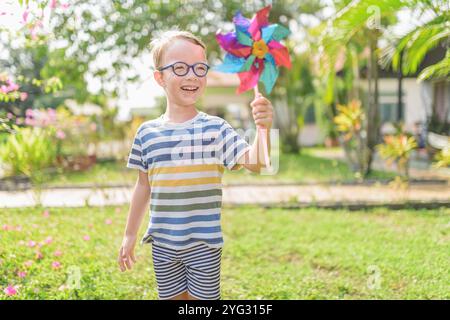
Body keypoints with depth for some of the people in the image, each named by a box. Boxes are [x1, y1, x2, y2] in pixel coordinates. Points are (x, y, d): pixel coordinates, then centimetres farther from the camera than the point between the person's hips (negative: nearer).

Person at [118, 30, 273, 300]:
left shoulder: (215, 129, -9)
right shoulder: (147, 133, 0)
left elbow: (254, 163, -21)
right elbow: (144, 187, 10)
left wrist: (263, 129, -40)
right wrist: (130, 236, 14)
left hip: (204, 244, -2)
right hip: (163, 244, 3)